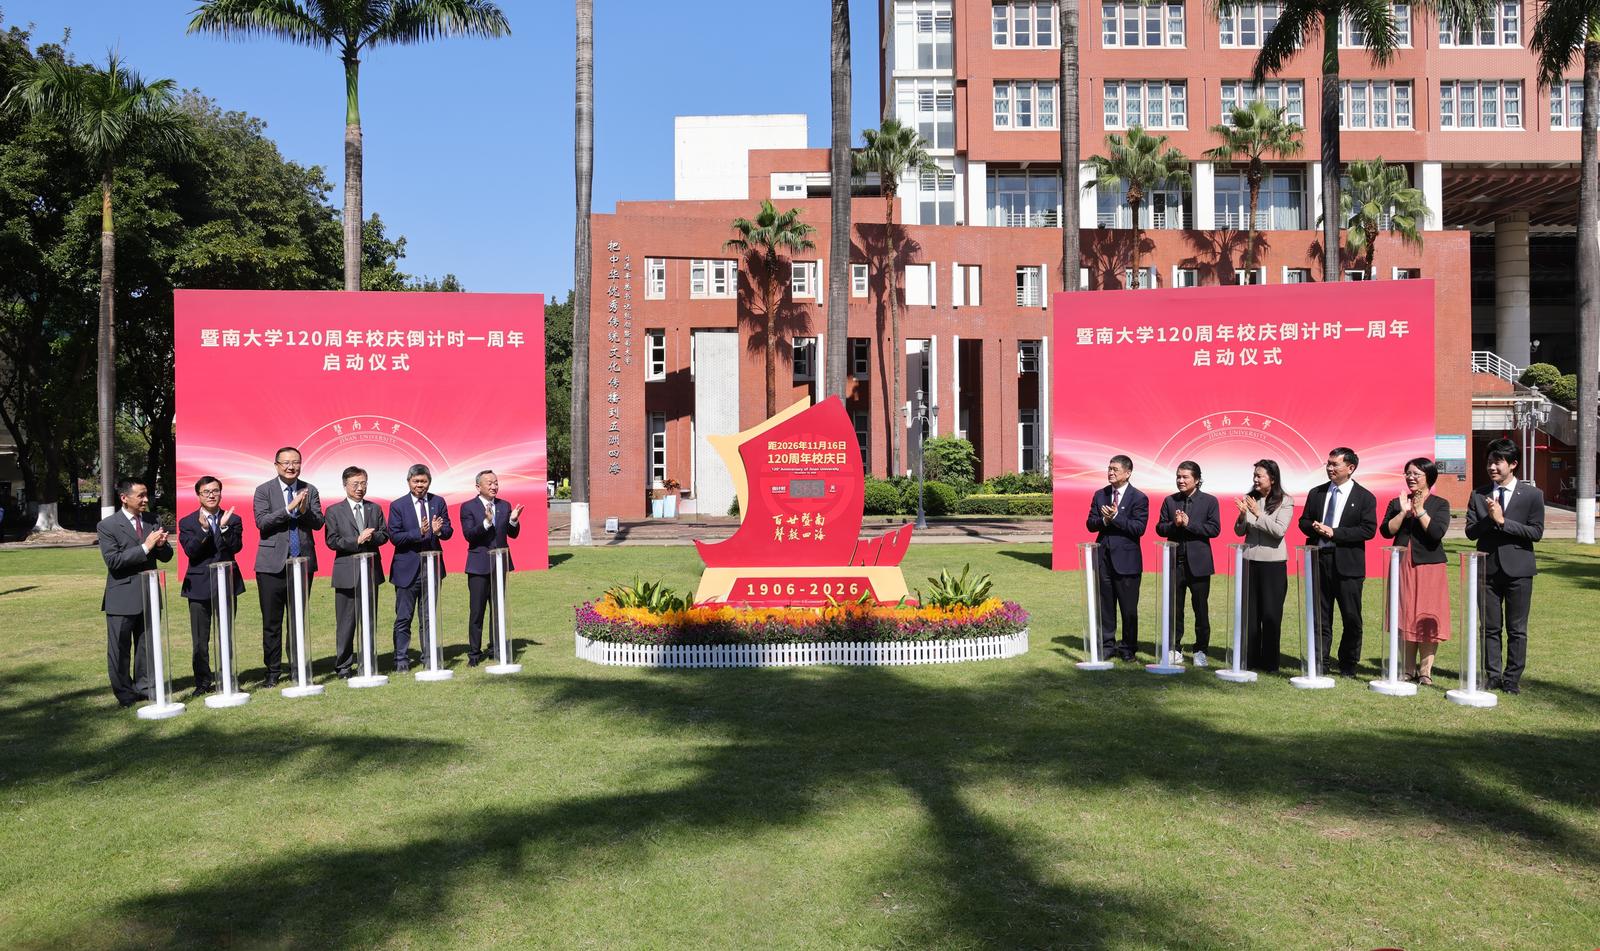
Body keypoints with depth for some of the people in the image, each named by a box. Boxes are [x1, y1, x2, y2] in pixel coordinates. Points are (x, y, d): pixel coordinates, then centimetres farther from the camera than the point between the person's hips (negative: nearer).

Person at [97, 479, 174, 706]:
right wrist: (145, 547, -22)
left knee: (147, 645, 12)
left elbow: (166, 556, 9)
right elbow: (113, 560, -17)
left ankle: (144, 687, 24)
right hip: (122, 598, -5)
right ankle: (124, 693, 14)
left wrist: (161, 545, -14)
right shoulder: (107, 525, -7)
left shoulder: (153, 522, 8)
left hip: (149, 596, 5)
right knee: (119, 649, 4)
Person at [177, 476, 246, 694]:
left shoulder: (233, 520, 6)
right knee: (200, 640, 3)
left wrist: (224, 527, -21)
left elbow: (236, 547, -8)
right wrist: (204, 529, -22)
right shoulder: (187, 522, 3)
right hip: (199, 586, -1)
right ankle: (203, 682, 12)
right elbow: (190, 551, -10)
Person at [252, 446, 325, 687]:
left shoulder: (309, 490, 8)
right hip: (272, 565, -2)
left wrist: (304, 511, -19)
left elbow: (318, 523, 0)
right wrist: (289, 508, -20)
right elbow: (262, 522, -11)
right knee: (271, 622, 3)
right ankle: (273, 671, 13)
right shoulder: (263, 491, 1)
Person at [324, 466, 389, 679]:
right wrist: (357, 540, -16)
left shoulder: (375, 509, 12)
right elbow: (331, 541, -7)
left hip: (371, 572, 3)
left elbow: (384, 534, 7)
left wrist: (370, 537, -14)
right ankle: (343, 665, 9)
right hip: (347, 574, -3)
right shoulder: (334, 511, 1)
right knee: (346, 622, 1)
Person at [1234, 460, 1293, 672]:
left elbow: (1279, 530, -15)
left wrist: (1258, 514, -20)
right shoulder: (1249, 499, 7)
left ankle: (1269, 661, 9)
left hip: (1273, 563, -4)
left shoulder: (1285, 502, -4)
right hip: (1250, 561, 4)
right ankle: (1250, 659, 14)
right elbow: (1239, 532, 6)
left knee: (1271, 613, 1)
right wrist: (1242, 514, -12)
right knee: (1250, 612, 7)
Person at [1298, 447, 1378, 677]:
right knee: (1320, 617, 7)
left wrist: (1334, 532, -16)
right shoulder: (1316, 493, 11)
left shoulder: (1365, 497, -1)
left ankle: (1348, 665, 18)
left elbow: (1369, 529, -10)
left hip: (1347, 564, -3)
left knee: (1351, 619, 4)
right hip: (1319, 561, 3)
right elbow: (1304, 521, 13)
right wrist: (1314, 528, -10)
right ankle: (1320, 664, 13)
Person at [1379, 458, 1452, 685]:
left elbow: (1437, 532, -13)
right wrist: (1403, 511, -12)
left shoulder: (1440, 505, 2)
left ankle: (1425, 671, 7)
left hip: (1429, 567, -3)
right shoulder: (1396, 503, 10)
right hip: (1402, 566, 3)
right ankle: (1408, 669, 12)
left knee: (1427, 619, -2)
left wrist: (1420, 510, -14)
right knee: (1404, 618, 4)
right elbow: (1386, 531, -3)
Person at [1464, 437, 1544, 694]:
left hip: (1518, 569, -2)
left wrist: (1502, 521, -15)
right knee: (1490, 628, 8)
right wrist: (1489, 519, -18)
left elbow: (1536, 531, -8)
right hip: (1488, 568, 2)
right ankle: (1493, 675, 16)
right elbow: (1470, 531, 0)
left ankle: (1512, 678, 12)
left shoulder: (1532, 495, -1)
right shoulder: (1478, 495, 6)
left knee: (1517, 630, 4)